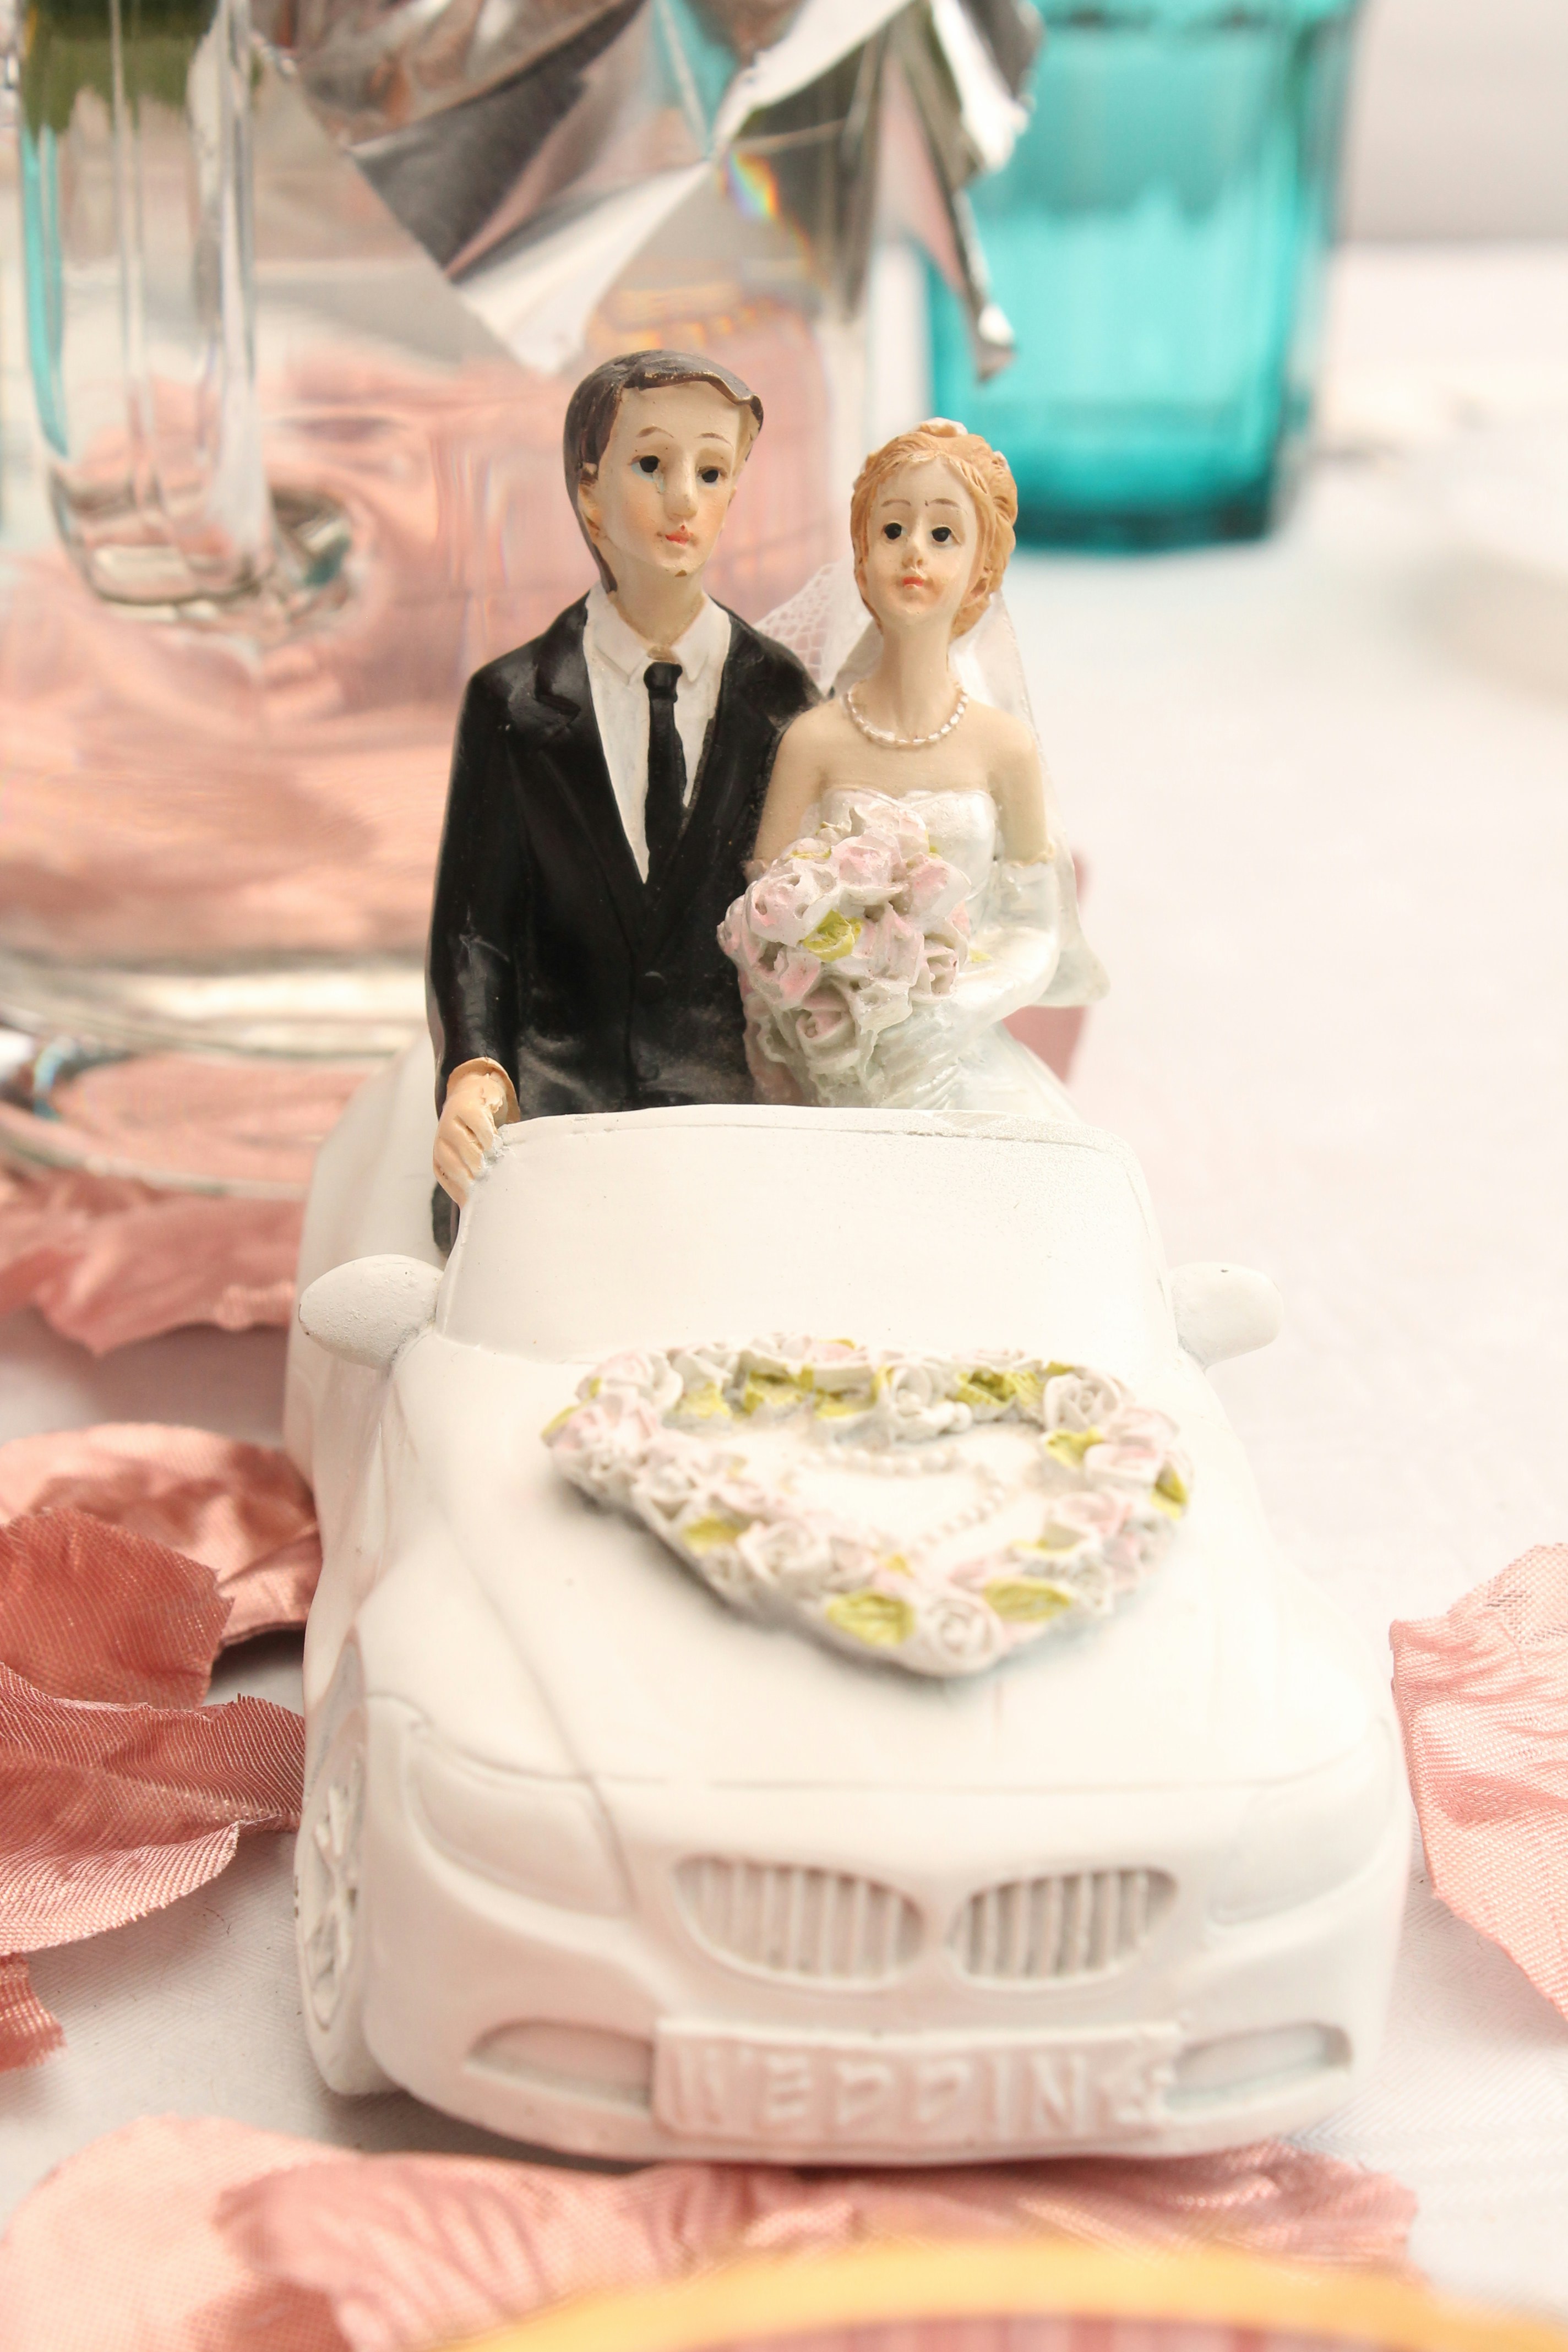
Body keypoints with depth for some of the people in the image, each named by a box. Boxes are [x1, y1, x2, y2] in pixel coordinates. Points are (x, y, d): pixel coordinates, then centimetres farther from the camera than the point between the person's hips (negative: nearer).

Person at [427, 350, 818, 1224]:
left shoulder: (781, 697, 9)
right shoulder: (512, 702, 8)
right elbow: (472, 929, 6)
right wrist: (473, 1073, -15)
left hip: (733, 1103, 0)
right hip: (548, 1108, 0)